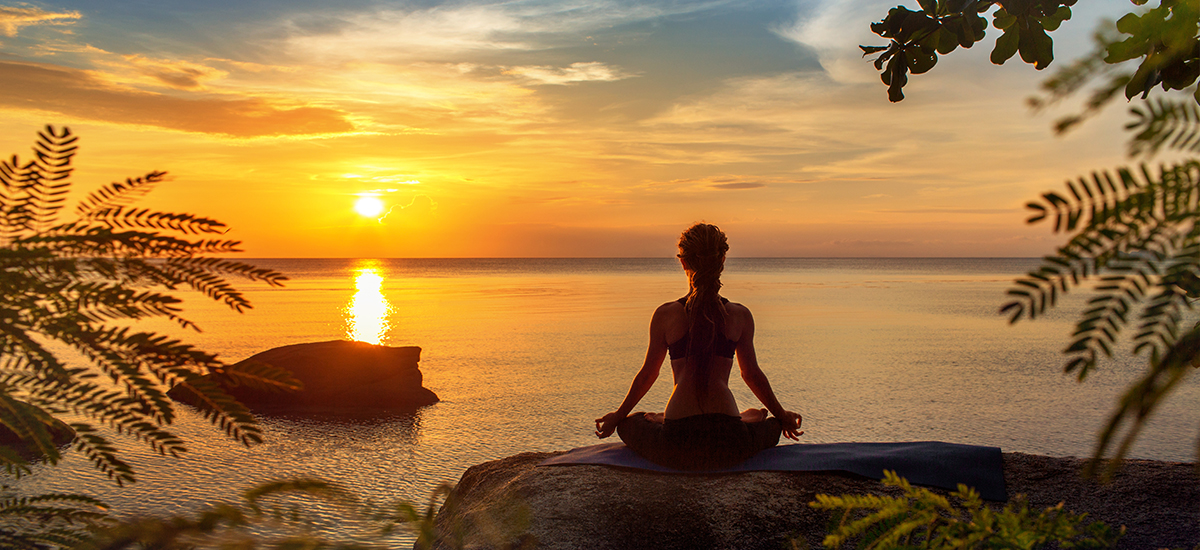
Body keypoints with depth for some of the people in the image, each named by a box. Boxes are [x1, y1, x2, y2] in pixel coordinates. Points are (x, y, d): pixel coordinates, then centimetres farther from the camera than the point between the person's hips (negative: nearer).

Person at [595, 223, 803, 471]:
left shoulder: (665, 315, 3)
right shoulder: (740, 315, 5)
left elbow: (648, 374, 12)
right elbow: (752, 374, 17)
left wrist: (618, 416, 29)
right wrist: (781, 416, 35)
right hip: (729, 447, 1)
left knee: (627, 424, 30)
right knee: (773, 426, 33)